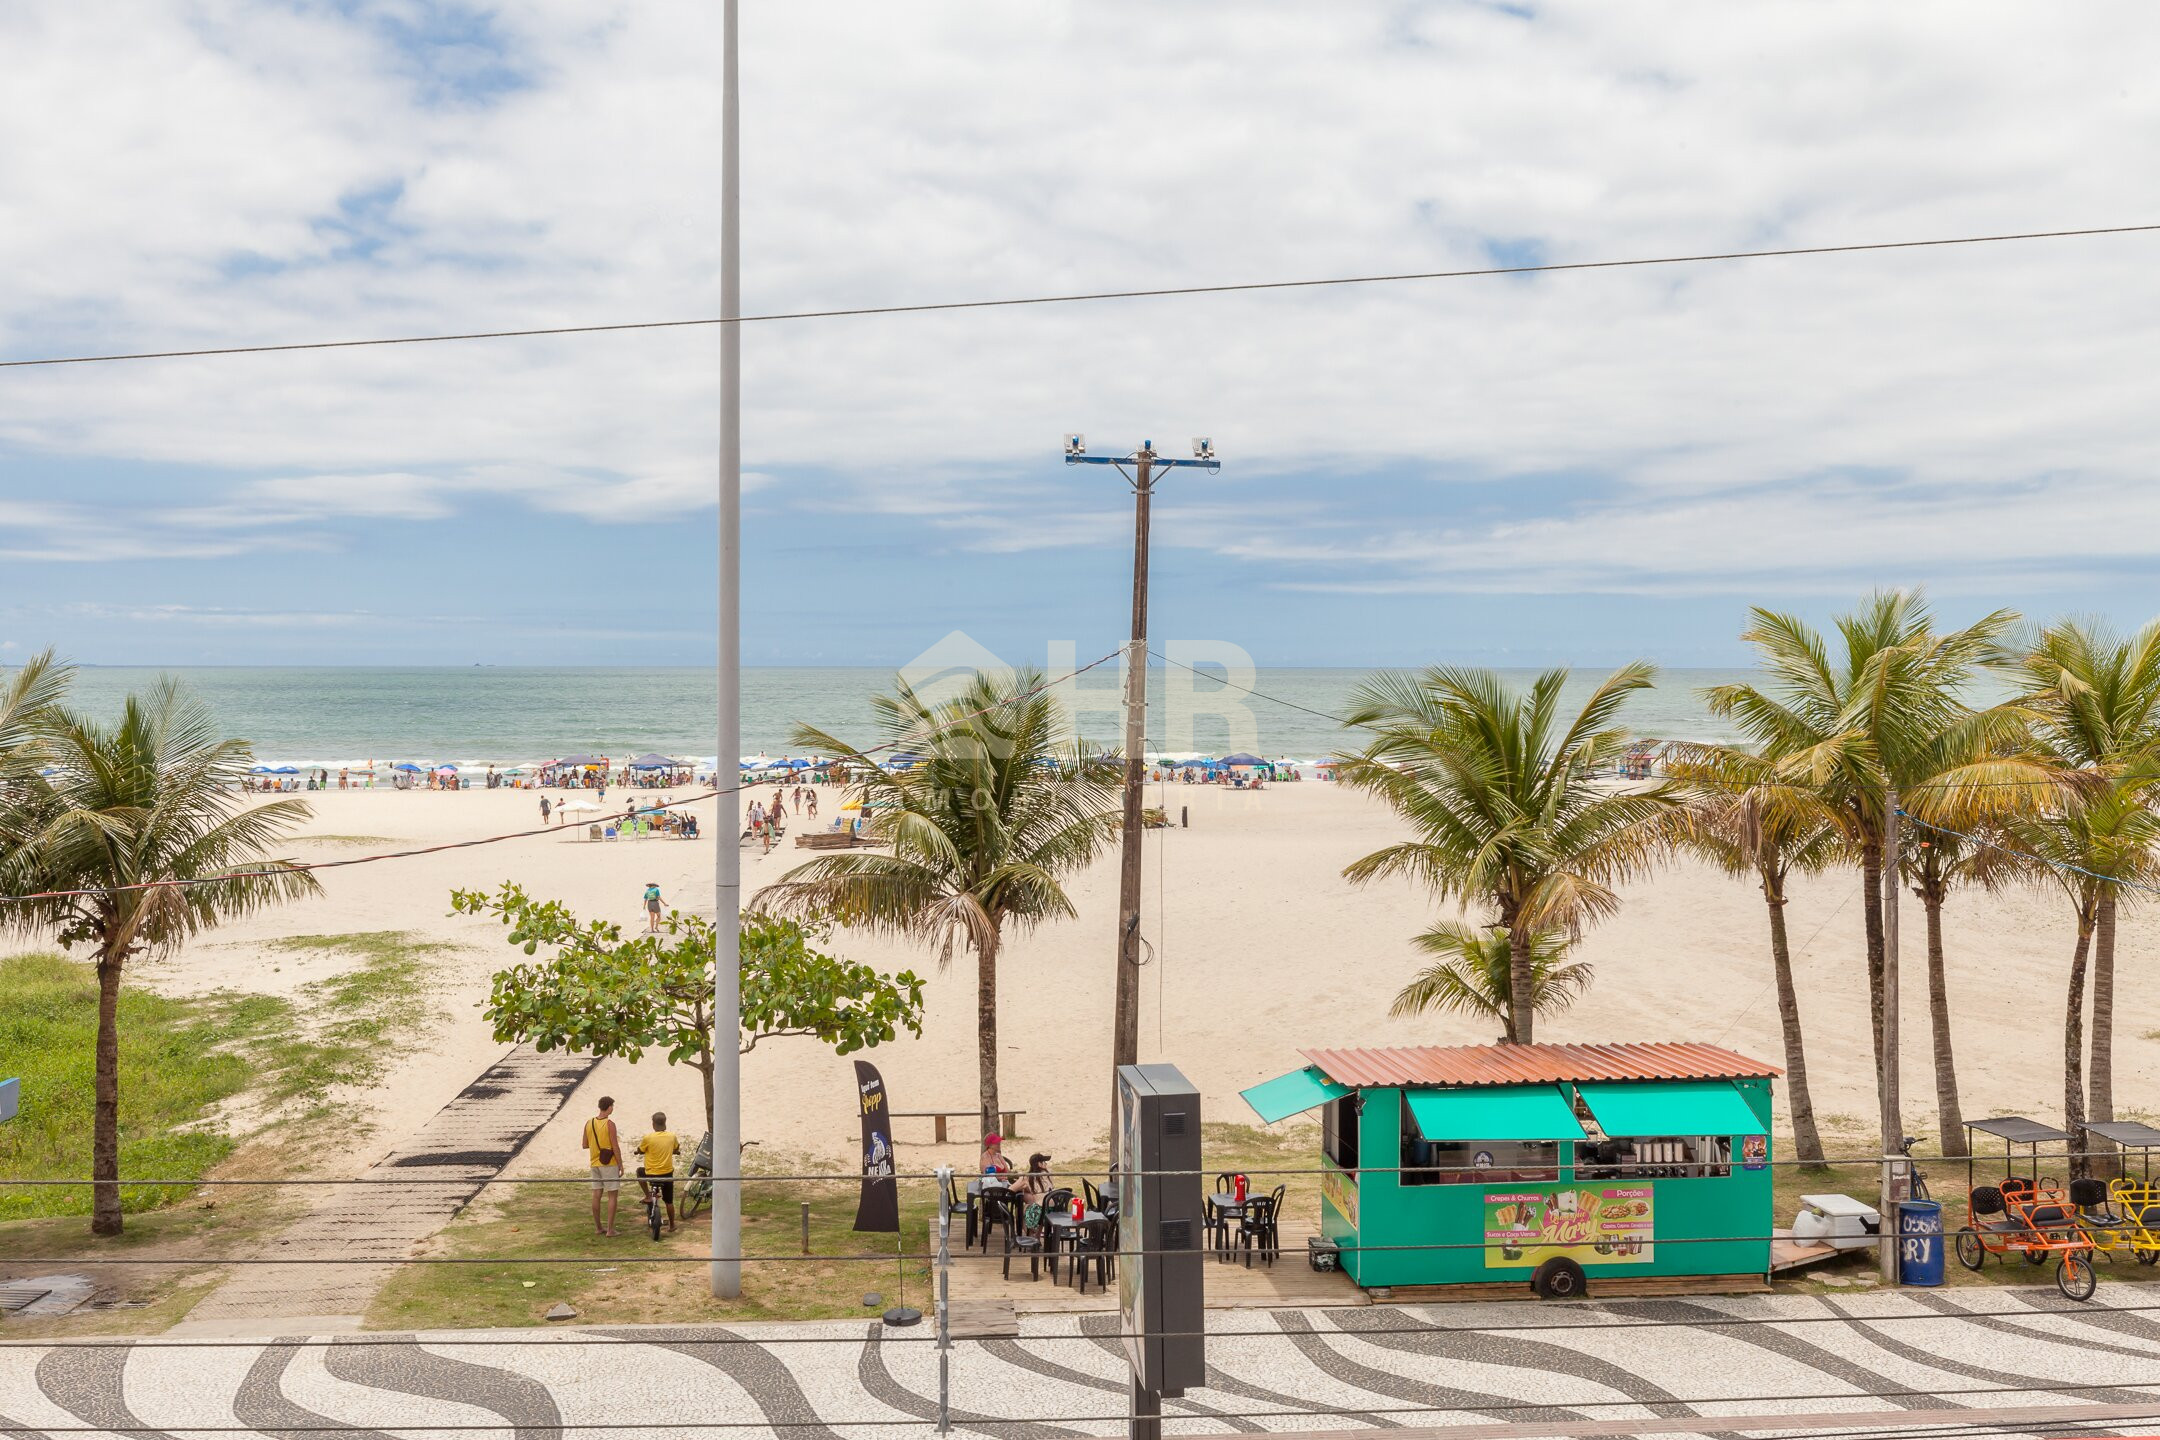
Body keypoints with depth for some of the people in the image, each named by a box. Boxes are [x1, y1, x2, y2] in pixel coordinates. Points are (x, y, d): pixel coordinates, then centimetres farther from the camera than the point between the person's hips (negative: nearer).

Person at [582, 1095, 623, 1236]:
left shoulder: (589, 1123, 4)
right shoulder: (609, 1124, -15)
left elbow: (584, 1145, 9)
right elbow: (615, 1147, -15)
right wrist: (621, 1165, -7)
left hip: (595, 1163, 6)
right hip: (609, 1163, -6)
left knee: (596, 1195, 11)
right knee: (613, 1195, -1)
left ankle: (598, 1227, 19)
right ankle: (610, 1229, -3)